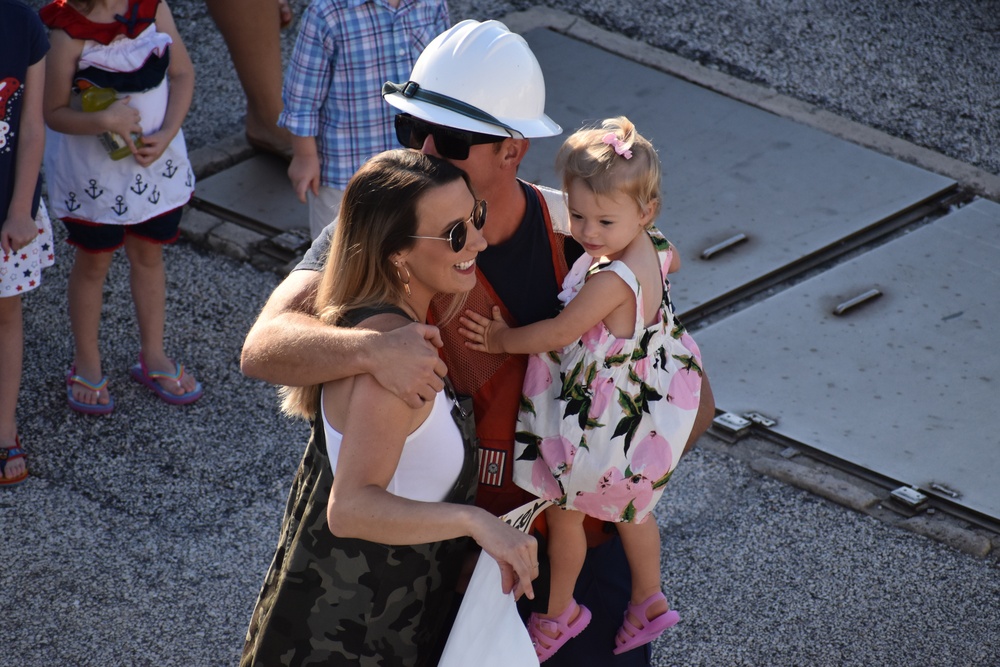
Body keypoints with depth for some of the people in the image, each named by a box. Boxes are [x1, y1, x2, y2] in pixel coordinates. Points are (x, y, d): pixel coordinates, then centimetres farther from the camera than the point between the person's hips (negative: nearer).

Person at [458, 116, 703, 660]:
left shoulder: (612, 278, -37)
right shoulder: (652, 247, -10)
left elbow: (560, 333, -27)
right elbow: (669, 260, 16)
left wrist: (502, 341, -13)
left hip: (600, 421, -9)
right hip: (643, 406, 9)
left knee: (564, 512, 15)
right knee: (629, 507, 29)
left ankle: (558, 614, 36)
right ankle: (648, 601, 46)